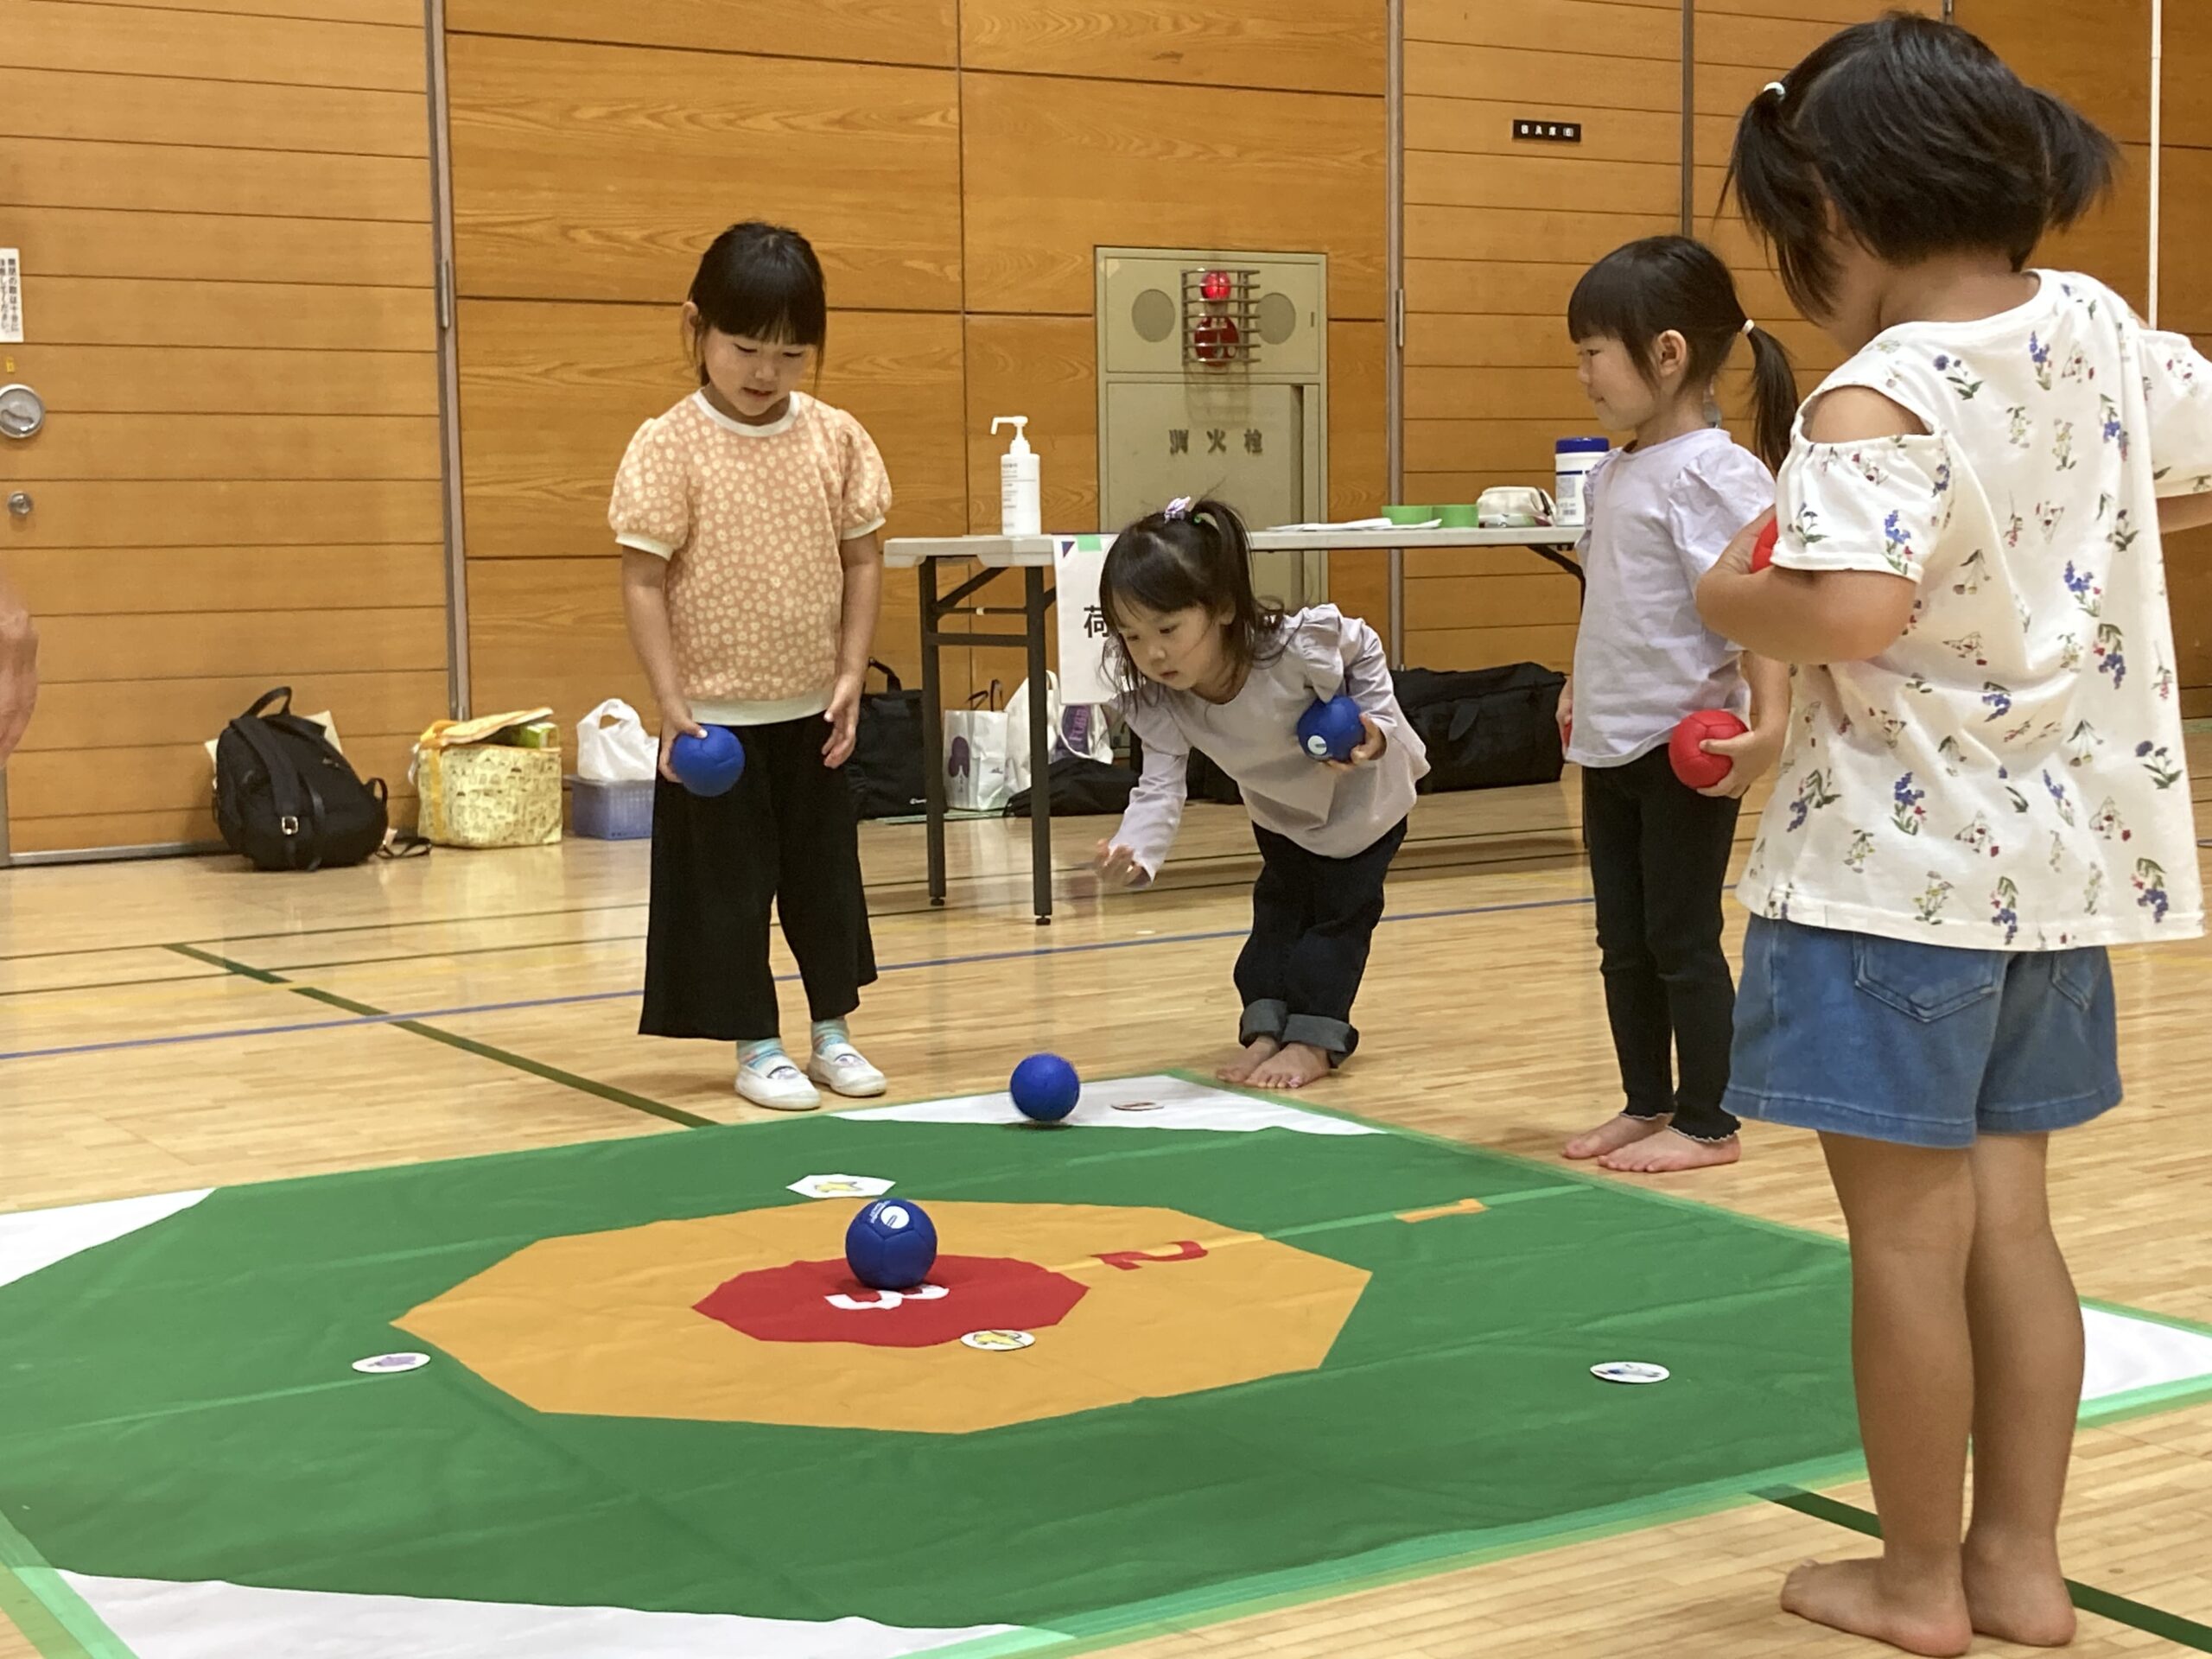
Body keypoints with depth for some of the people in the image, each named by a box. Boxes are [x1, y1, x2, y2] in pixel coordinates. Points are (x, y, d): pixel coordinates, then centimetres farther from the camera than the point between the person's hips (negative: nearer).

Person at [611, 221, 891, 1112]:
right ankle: (756, 1048, 17)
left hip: (812, 711, 4)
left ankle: (832, 1033, 27)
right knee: (730, 884, 5)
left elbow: (863, 561, 4)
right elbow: (643, 582, -11)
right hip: (717, 717, -4)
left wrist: (850, 674, -3)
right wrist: (671, 702, -15)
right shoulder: (669, 447, -12)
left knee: (828, 873, 13)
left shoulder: (836, 438, -2)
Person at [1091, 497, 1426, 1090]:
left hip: (1361, 792, -4)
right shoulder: (1158, 701, -29)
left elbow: (1364, 651, -21)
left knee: (1340, 906, -3)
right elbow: (1160, 786, -33)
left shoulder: (1295, 647, -42)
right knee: (1279, 906, 6)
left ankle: (1314, 1039, 3)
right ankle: (1267, 1028, 13)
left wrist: (1374, 729, -31)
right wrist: (1134, 853, -51)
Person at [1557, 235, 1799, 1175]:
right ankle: (1646, 1105, 26)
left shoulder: (1714, 472, -17)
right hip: (1611, 745, 9)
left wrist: (1770, 719, -35)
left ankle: (1706, 1123, 14)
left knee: (1681, 940, 1)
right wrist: (1583, 691, 28)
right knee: (1622, 943, 14)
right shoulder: (1614, 474, 10)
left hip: (1686, 747, -8)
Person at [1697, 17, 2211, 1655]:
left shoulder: (1881, 399, -19)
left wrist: (1734, 598, -15)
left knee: (1908, 1228, 5)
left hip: (1901, 869, -7)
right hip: (2062, 848, 8)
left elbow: (1850, 611, -34)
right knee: (2008, 1213, 16)